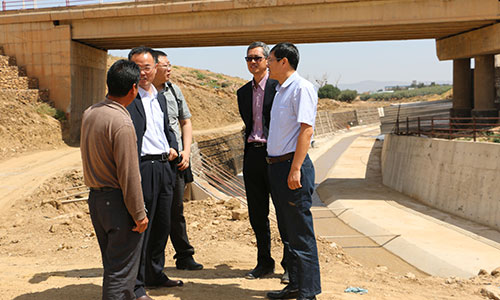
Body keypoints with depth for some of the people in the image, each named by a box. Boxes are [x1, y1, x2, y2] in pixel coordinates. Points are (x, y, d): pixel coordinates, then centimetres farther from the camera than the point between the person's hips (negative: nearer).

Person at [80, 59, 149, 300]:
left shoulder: (89, 114, 5)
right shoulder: (121, 123, -21)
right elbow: (128, 174, -20)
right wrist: (139, 214, -14)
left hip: (95, 197, 9)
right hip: (118, 202, -9)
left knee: (111, 264, 20)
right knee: (122, 269, 1)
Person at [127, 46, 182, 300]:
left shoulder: (160, 97, 16)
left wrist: (173, 147, 8)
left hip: (164, 167, 8)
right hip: (143, 168, -8)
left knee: (162, 224, 16)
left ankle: (155, 274, 31)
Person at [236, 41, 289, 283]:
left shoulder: (278, 87, -5)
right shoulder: (243, 92, 14)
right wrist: (251, 146, 13)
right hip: (252, 154, 6)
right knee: (257, 214, 11)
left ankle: (290, 265, 13)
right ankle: (264, 262, 24)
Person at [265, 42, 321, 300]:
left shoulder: (302, 88, -11)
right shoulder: (280, 90, 18)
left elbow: (306, 130, -18)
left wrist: (295, 169, -23)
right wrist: (275, 166, 14)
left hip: (293, 166, -9)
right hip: (275, 166, 10)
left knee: (301, 233, -4)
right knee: (289, 230, 15)